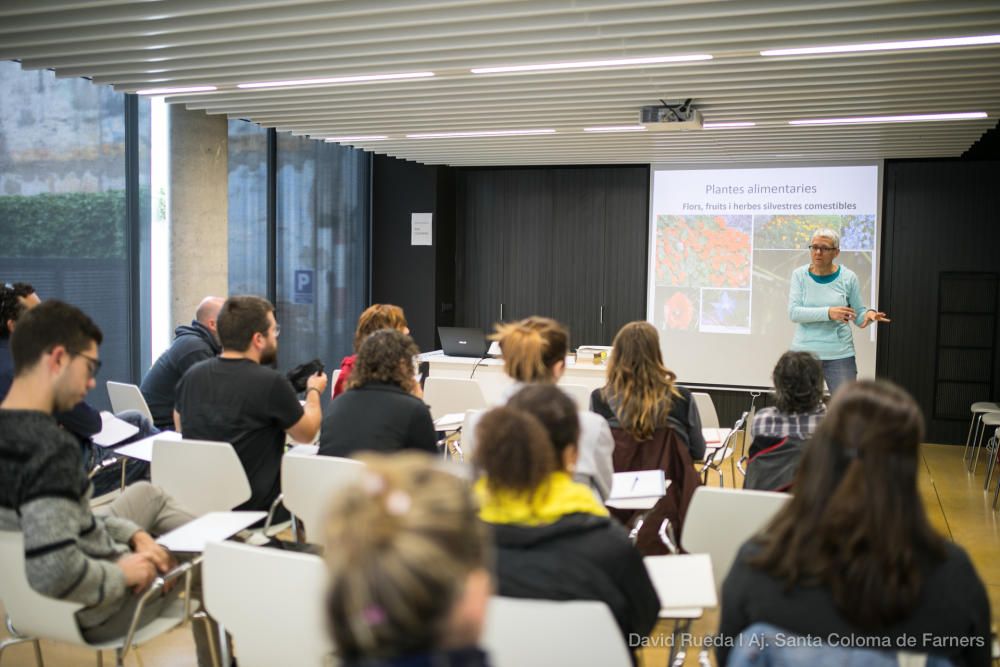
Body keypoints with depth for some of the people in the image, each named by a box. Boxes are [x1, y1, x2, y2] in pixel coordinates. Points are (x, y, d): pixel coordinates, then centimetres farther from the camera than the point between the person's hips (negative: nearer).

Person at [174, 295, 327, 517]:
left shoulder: (192, 375, -1)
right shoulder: (272, 383, -18)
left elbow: (180, 426, 19)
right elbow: (307, 434, -1)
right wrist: (314, 391, 17)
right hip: (255, 509, -6)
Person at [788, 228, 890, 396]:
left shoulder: (848, 277, 0)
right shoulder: (800, 275, -1)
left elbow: (858, 314, 7)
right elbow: (794, 312, -13)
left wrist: (869, 314, -17)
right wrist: (828, 312, -25)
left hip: (840, 355, 0)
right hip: (804, 353, 0)